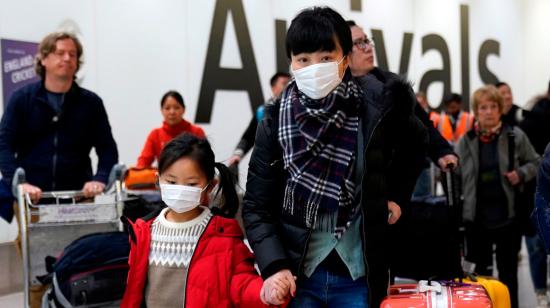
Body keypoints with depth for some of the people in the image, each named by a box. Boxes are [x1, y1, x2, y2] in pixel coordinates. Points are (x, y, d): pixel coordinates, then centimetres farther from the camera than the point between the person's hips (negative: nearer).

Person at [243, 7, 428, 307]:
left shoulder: (377, 106, -7)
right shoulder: (276, 121, -6)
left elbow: (417, 142, 16)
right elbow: (256, 207, -3)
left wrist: (396, 195, 8)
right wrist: (274, 267, -16)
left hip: (358, 277, 0)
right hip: (296, 277, 0)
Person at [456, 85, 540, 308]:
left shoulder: (515, 136, -3)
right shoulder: (466, 141, 0)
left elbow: (534, 162, 9)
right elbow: (456, 175, 5)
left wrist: (521, 174, -10)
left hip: (507, 213, -1)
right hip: (477, 215, 1)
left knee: (508, 269, 9)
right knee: (481, 267, 14)